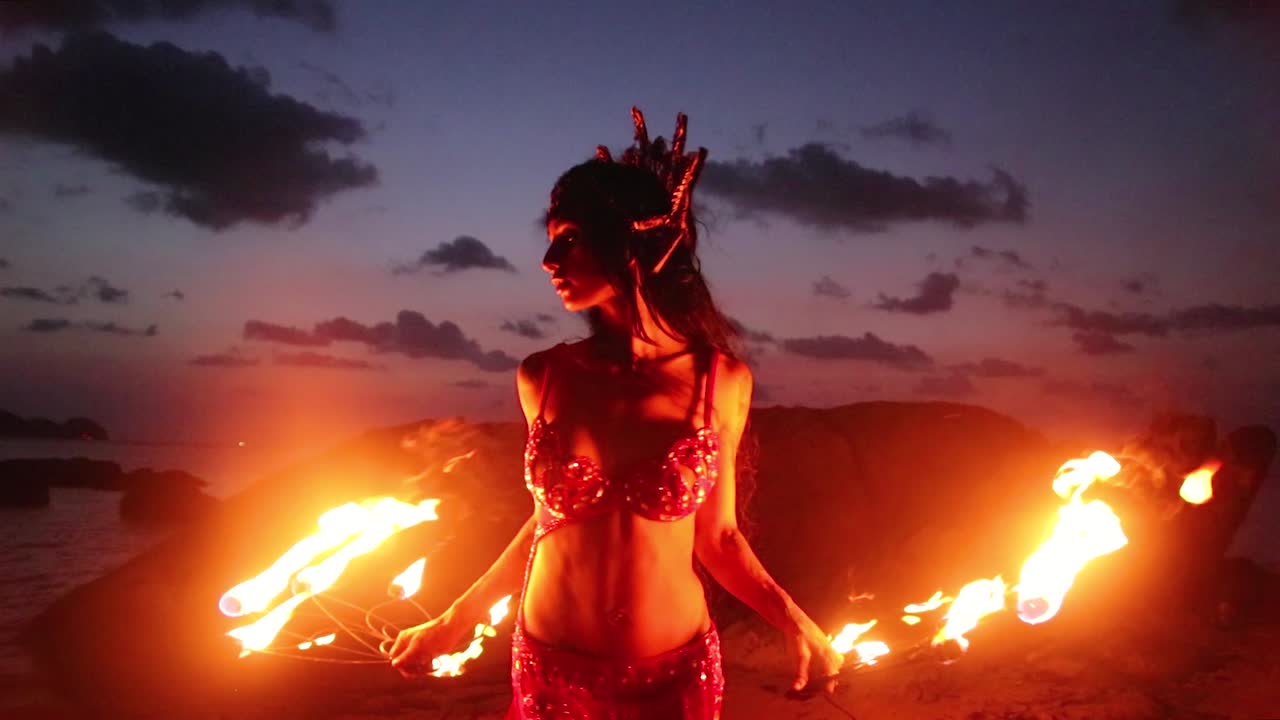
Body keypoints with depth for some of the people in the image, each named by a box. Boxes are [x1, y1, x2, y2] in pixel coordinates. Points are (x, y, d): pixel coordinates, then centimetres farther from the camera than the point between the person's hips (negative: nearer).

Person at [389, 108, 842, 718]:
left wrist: (795, 623, -11)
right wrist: (457, 620, 9)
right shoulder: (543, 376, -8)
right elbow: (552, 516, 5)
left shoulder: (721, 380, -10)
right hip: (550, 668, 1)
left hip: (674, 671, -1)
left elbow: (716, 536, 0)